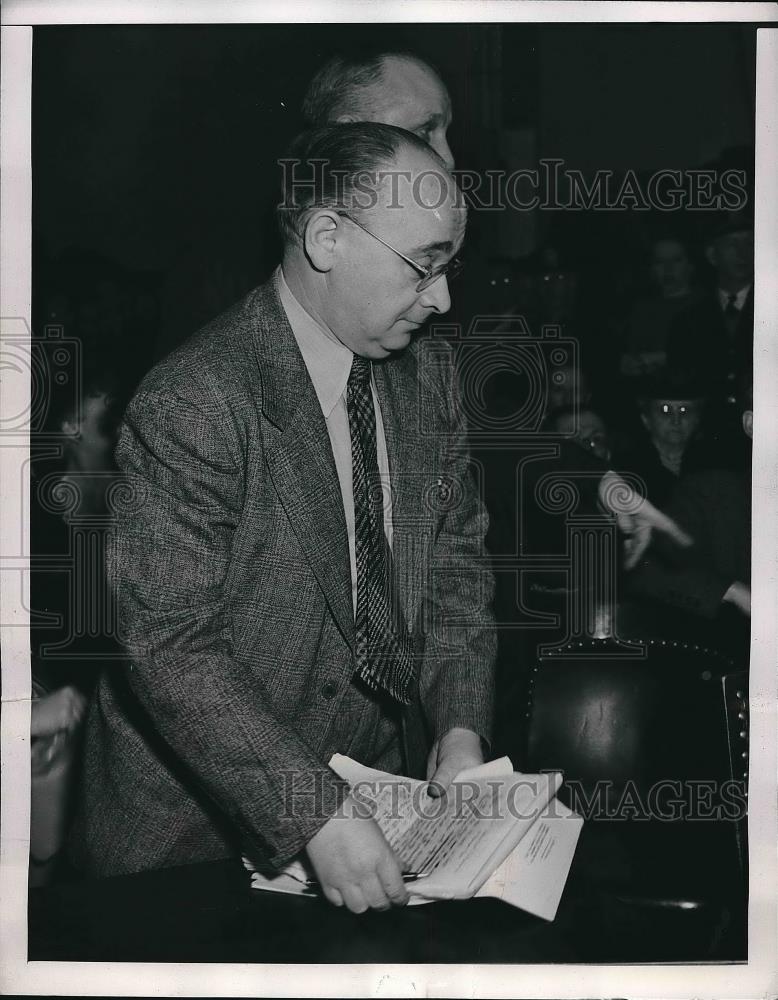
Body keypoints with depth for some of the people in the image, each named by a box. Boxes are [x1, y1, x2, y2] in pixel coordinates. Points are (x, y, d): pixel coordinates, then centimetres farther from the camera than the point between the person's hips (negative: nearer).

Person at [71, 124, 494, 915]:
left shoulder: (427, 383, 2)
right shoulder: (190, 405, -22)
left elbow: (455, 559, 9)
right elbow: (172, 645, -25)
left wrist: (460, 724, -7)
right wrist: (315, 815, -28)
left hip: (382, 786, 6)